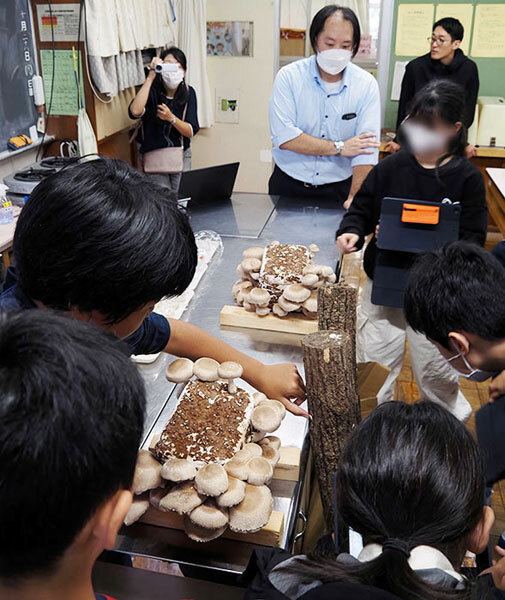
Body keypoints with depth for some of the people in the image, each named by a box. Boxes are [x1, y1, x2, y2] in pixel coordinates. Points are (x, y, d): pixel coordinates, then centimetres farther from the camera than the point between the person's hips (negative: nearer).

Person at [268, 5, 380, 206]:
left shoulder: (366, 85, -1)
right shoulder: (288, 76, -4)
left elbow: (366, 151, -10)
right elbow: (283, 136, -15)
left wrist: (355, 199, -23)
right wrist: (339, 148, -12)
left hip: (339, 189, 1)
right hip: (288, 186, 0)